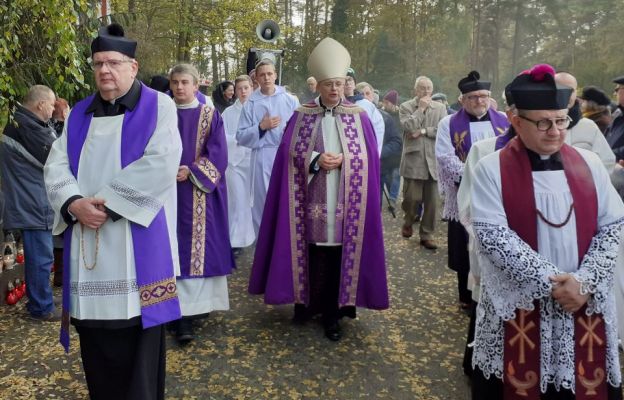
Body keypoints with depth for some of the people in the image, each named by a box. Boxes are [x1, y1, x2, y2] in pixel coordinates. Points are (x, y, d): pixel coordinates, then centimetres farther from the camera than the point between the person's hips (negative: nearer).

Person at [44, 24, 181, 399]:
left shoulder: (157, 106, 0)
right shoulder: (80, 114, 15)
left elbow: (160, 164, -13)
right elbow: (56, 166, 8)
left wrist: (108, 202, -15)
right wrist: (75, 203, -12)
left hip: (137, 240, -4)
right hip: (86, 239, 5)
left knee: (137, 335, 1)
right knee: (94, 332, 9)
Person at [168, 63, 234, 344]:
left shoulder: (210, 116, 3)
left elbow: (218, 154, -5)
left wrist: (191, 171, -16)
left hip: (201, 194, -1)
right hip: (170, 192, 2)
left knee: (200, 246, 0)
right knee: (176, 250, -1)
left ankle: (198, 304, 9)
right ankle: (182, 316, 2)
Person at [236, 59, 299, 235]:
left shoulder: (291, 101, 4)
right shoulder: (250, 104, 5)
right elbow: (241, 136, 3)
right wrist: (261, 127, -8)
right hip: (262, 159, 1)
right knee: (263, 202, 6)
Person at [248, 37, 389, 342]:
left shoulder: (359, 117, 4)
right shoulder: (302, 116, 4)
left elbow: (368, 158, 2)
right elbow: (289, 152, 0)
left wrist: (342, 160, -14)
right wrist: (316, 160, -15)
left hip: (345, 202, 0)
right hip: (312, 201, 0)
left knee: (339, 254, 2)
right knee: (313, 249, 4)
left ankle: (332, 313, 14)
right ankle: (308, 300, 23)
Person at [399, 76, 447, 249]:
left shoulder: (440, 108, 10)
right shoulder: (405, 107, 4)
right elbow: (408, 127, -13)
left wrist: (424, 131, -10)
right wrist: (421, 108, -7)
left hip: (433, 160, 2)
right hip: (413, 160, -2)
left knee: (431, 201, 3)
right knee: (412, 197, -1)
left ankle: (427, 235, 14)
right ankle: (408, 222, 28)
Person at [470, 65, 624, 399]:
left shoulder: (588, 164, 6)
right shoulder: (491, 169, -6)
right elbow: (492, 235, -14)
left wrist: (584, 282, -11)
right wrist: (549, 282, -18)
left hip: (585, 304, 3)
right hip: (518, 305, -3)